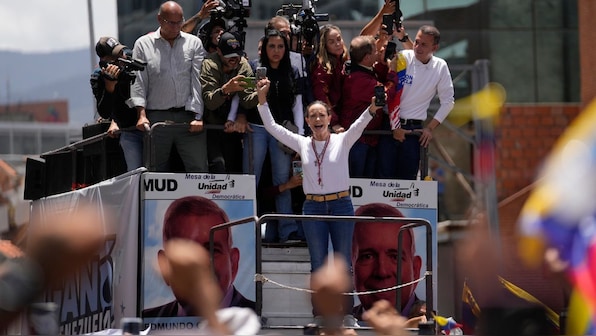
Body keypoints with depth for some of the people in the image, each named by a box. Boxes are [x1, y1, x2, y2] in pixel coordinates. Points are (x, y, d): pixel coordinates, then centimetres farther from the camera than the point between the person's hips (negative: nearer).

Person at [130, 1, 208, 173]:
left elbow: (198, 81, 2)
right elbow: (138, 83, 3)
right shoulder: (143, 44, 7)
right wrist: (142, 115, -10)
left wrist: (198, 116, -7)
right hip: (156, 117, 0)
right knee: (158, 171, 4)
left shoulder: (194, 43, 8)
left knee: (199, 169, -6)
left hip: (188, 116, 0)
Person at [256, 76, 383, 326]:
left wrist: (372, 108, -36)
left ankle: (347, 314, 5)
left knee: (344, 263, 1)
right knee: (318, 265, 4)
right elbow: (271, 127, 5)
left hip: (341, 205, -2)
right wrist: (262, 99, -4)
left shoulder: (342, 141, 1)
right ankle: (319, 316, 7)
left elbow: (360, 124, -16)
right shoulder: (302, 144, 7)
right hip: (313, 207, 2)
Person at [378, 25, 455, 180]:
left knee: (408, 177, 0)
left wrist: (430, 127, 1)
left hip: (414, 129, 2)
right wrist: (395, 127, -9)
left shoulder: (440, 67, 3)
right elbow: (392, 94, -7)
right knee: (385, 174, -7)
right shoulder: (402, 59, -5)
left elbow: (448, 101, 9)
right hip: (390, 125, -2)